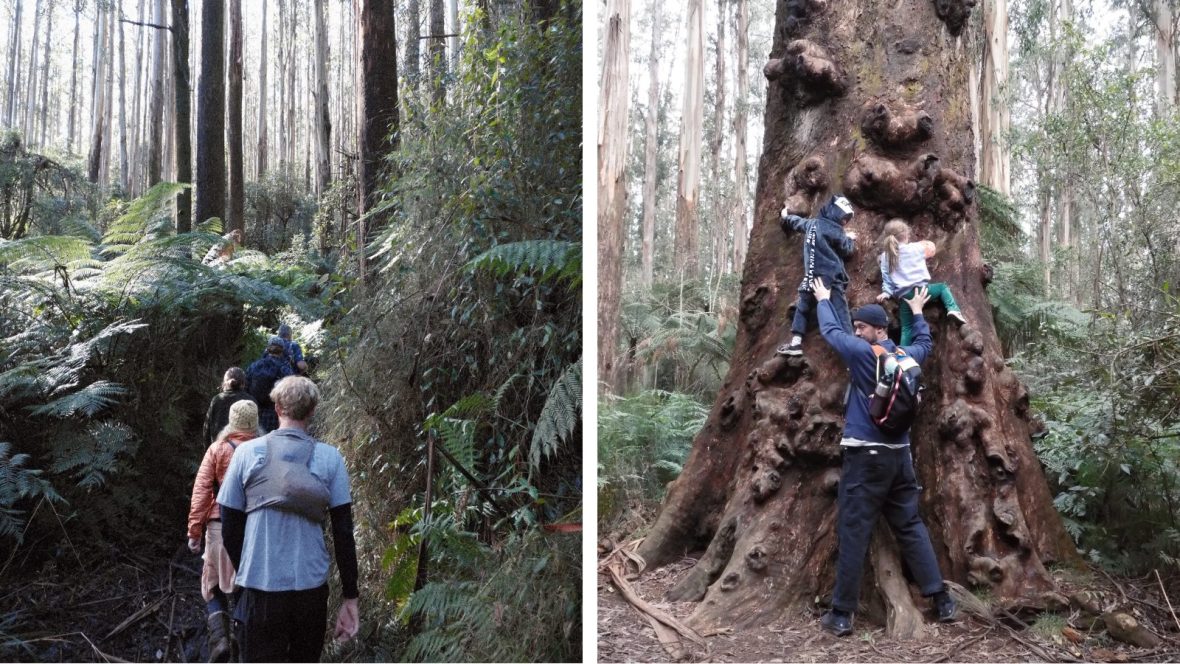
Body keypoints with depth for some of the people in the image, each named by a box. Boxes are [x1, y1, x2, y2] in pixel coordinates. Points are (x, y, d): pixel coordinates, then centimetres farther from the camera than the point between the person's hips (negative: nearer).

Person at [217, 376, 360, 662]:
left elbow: (230, 528, 3)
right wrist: (350, 597, 2)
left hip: (261, 586, -1)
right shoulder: (330, 458, -2)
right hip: (312, 586, 1)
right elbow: (343, 533, -4)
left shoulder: (247, 452, -1)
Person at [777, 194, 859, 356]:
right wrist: (850, 239, 27)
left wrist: (786, 217, 53)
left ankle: (796, 342, 16)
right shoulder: (835, 230, -7)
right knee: (841, 314, -6)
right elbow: (846, 250, 6)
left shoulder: (811, 223, 10)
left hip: (812, 277, 5)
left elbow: (797, 222, 32)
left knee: (803, 307, 21)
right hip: (831, 279, -5)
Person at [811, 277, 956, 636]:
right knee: (911, 527, 15)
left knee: (853, 532, -3)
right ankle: (942, 600, 17)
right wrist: (917, 311, 45)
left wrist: (823, 300, 22)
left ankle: (841, 614, 1)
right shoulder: (906, 356, 8)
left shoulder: (862, 352, -9)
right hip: (900, 455, 6)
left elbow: (830, 331, 5)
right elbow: (925, 343, 31)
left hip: (866, 455, -6)